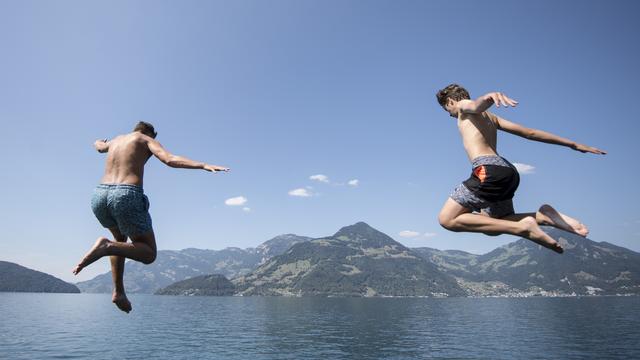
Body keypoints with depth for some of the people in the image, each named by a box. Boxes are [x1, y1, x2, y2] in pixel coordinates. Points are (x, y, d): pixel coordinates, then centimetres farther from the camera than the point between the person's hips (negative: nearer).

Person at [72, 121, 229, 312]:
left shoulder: (116, 140, 25)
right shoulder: (147, 139, 10)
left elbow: (99, 147, 51)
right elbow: (170, 159, -11)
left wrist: (99, 142, 76)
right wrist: (204, 165, -19)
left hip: (100, 196, 6)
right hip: (128, 196, -6)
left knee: (121, 239, 33)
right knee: (149, 254, 8)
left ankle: (119, 292, 21)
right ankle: (107, 246, -19)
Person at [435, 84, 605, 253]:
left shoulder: (464, 105, 9)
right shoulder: (490, 117, 31)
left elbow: (477, 105, -19)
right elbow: (530, 132, 28)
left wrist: (488, 97, -44)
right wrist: (573, 144, 28)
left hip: (489, 170, -9)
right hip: (507, 170, 9)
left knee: (447, 219, -10)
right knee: (493, 225, 23)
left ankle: (522, 227, -20)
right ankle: (541, 216, -1)